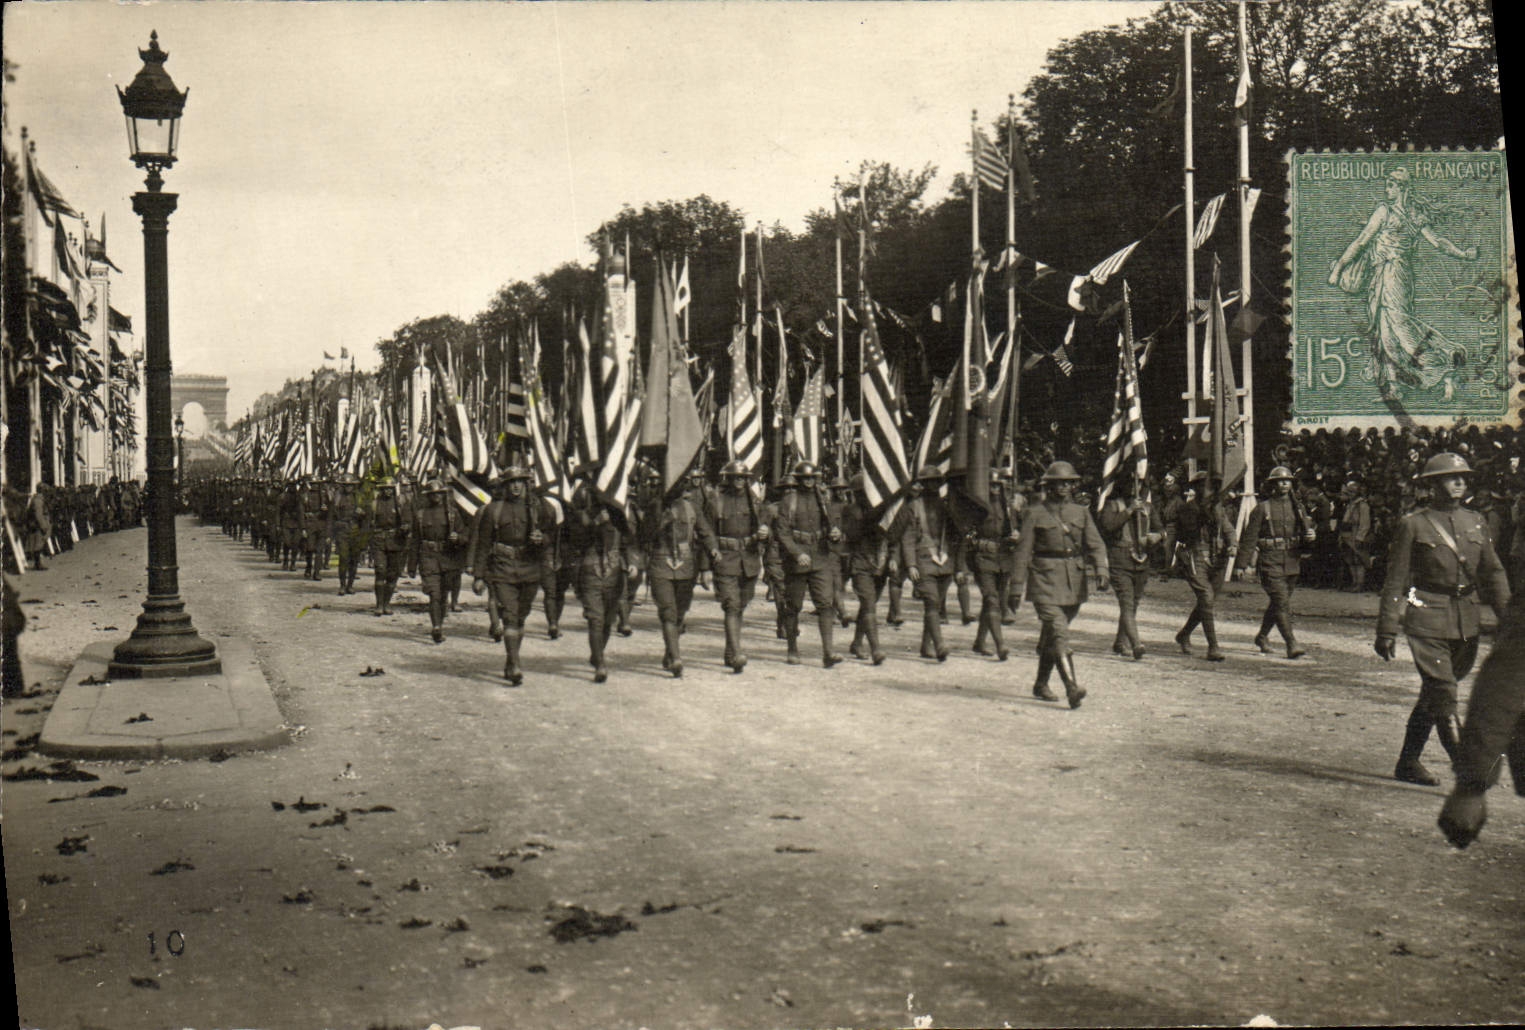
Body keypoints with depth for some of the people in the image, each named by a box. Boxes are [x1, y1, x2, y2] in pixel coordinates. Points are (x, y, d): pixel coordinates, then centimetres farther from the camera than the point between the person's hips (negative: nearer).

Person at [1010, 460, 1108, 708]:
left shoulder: (1081, 513, 10)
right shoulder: (1034, 514, 0)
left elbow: (1095, 544, 3)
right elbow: (1023, 550, -1)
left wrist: (1101, 569, -15)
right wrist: (1018, 584, -6)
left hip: (1074, 581, 4)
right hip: (1045, 580, -4)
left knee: (1051, 634, 14)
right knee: (1059, 632, -16)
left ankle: (1041, 684, 27)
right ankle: (1072, 686, -25)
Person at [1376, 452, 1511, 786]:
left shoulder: (1476, 523, 11)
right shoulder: (1413, 525, -3)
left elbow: (1493, 573, 14)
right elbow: (1395, 581, -3)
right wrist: (1387, 630, -6)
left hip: (1467, 622, 5)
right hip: (1427, 621, -5)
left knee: (1433, 693, 12)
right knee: (1443, 695, -11)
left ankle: (1408, 763, 22)